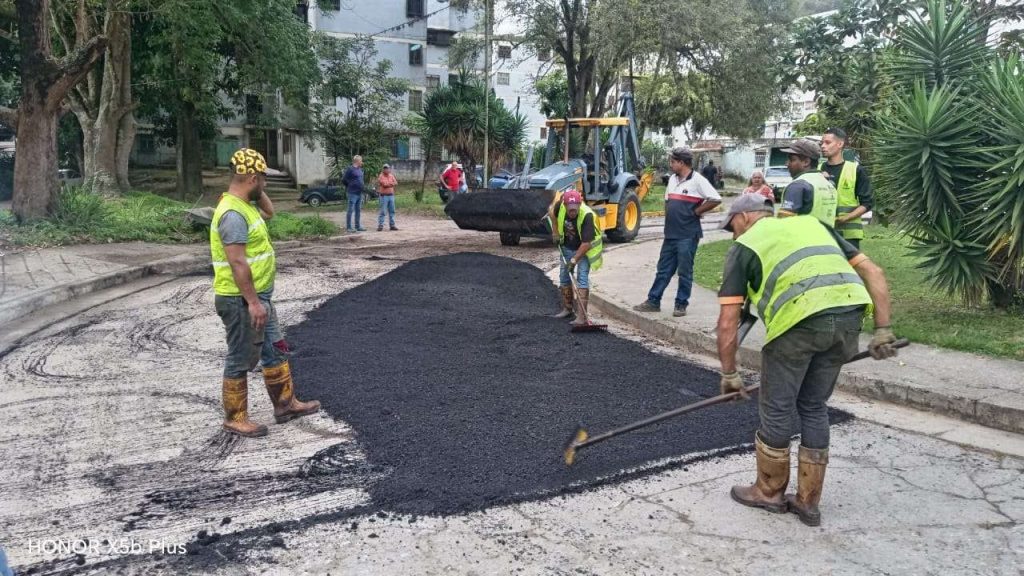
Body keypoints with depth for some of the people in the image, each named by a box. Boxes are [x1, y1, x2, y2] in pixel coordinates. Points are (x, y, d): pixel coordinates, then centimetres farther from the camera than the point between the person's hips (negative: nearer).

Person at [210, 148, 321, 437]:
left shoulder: (244, 205, 8)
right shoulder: (233, 214, -23)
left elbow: (269, 213, 28)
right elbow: (237, 263, -26)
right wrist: (253, 302, -25)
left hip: (258, 297, 10)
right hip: (242, 301, -10)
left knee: (275, 350, 18)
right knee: (241, 361, 3)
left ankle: (285, 403, 30)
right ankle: (235, 418, 17)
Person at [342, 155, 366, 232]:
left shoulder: (360, 169, 14)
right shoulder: (350, 169, -10)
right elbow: (344, 180, -9)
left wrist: (361, 188, 12)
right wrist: (350, 186, 0)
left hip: (359, 193, 8)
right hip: (353, 193, -8)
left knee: (358, 210, 12)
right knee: (351, 210, -5)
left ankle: (357, 226, 19)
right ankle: (348, 227, -2)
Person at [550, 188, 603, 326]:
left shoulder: (587, 215, -35)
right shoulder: (560, 206, -21)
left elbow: (586, 243, -34)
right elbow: (552, 212, 7)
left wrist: (574, 260, -32)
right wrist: (555, 231, 2)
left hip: (584, 249, -6)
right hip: (566, 247, 6)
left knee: (582, 278, -15)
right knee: (564, 277, 13)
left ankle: (581, 316, -17)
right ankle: (567, 309, 29)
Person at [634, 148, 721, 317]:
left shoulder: (697, 180, -11)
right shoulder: (672, 179, 12)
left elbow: (716, 199, -16)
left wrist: (696, 211, -10)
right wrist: (669, 217, 11)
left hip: (688, 235, -7)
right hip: (670, 233, 7)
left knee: (684, 271, 3)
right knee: (663, 269, 12)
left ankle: (681, 304, 12)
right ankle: (653, 301, 18)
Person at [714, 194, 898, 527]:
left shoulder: (744, 246, 16)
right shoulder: (813, 224, 30)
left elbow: (728, 321, 9)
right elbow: (872, 272, 20)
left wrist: (728, 373, 19)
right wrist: (883, 329, 17)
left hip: (800, 320, -5)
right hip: (849, 315, 6)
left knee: (776, 410, 14)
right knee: (814, 408, 21)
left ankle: (769, 492, 31)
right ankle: (808, 502, 30)